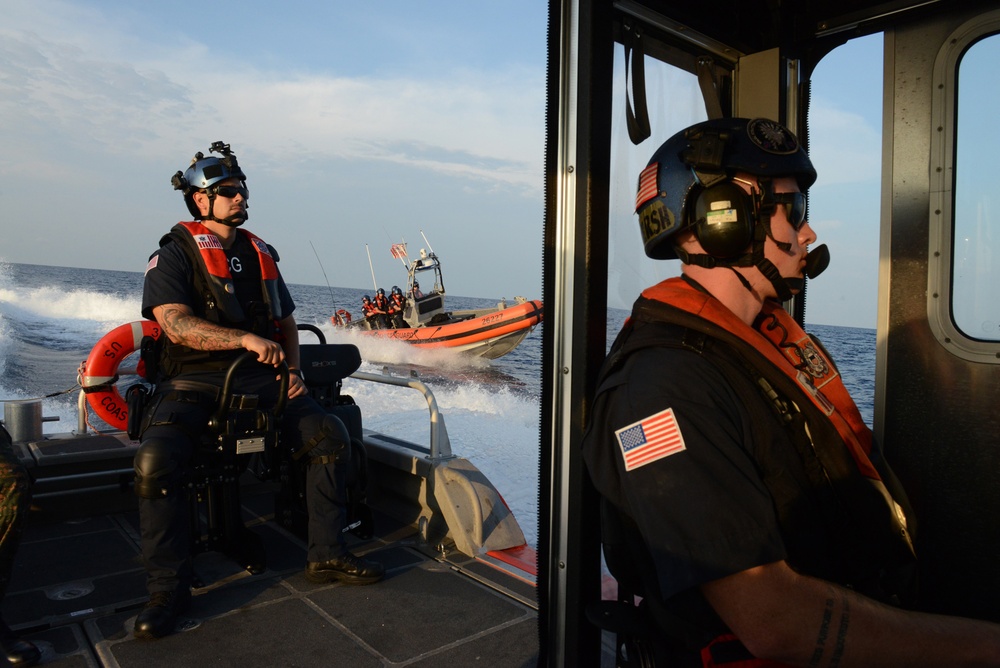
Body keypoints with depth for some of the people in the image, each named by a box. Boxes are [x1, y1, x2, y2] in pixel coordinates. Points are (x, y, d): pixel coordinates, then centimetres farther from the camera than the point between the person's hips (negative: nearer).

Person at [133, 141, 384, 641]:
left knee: (330, 435, -12)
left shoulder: (260, 254, 17)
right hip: (191, 383, -4)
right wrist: (247, 339, -28)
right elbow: (176, 324, -15)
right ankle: (168, 587, -13)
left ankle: (327, 554, -3)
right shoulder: (174, 253, 0)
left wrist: (292, 369, 4)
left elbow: (285, 320, 22)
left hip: (258, 379, 5)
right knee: (156, 460, -30)